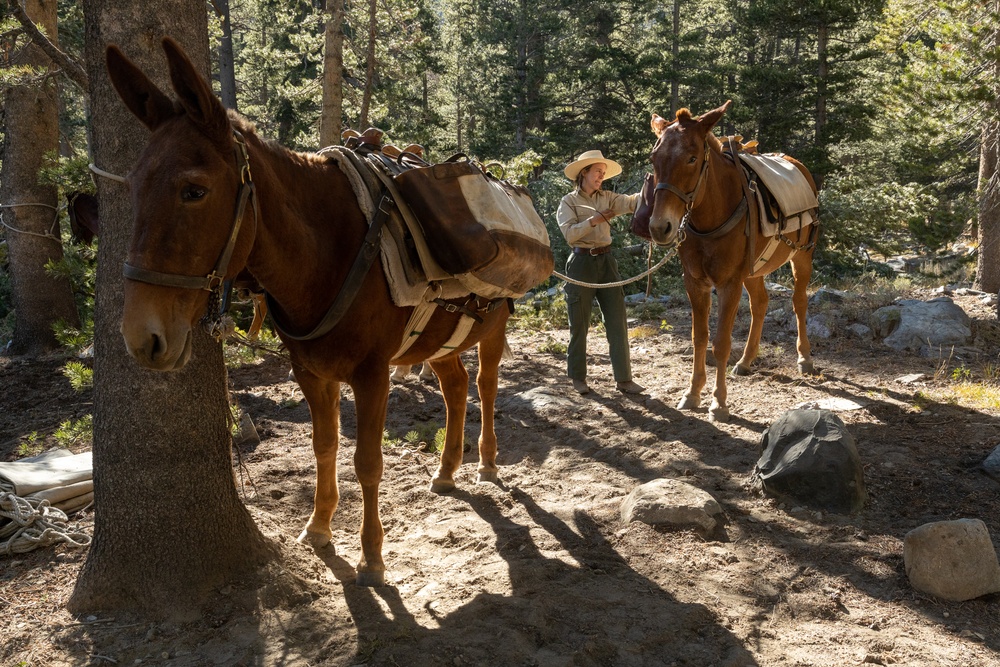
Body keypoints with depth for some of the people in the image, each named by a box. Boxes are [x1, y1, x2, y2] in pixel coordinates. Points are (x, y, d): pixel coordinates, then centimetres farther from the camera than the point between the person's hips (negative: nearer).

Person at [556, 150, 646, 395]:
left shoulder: (606, 198, 10)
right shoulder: (568, 202, -1)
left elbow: (630, 202, -9)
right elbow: (570, 233, -13)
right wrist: (593, 220, -21)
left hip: (606, 261, 4)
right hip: (582, 262, -4)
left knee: (617, 322, 1)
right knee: (580, 324, 5)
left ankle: (624, 379, 5)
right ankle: (578, 377, 19)